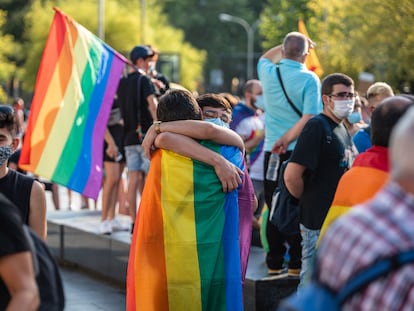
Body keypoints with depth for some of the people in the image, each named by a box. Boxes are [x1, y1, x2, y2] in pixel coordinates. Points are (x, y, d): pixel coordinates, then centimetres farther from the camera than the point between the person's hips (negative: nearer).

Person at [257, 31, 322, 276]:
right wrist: (286, 140, -15)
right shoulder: (309, 79, -9)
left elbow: (265, 58, 30)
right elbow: (309, 118, -18)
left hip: (272, 153, 4)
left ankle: (274, 263, 12)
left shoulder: (269, 73, 3)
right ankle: (297, 263, 2)